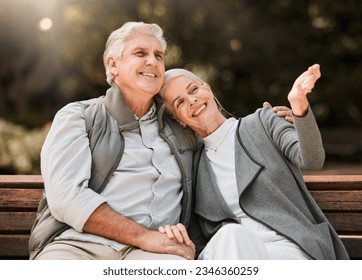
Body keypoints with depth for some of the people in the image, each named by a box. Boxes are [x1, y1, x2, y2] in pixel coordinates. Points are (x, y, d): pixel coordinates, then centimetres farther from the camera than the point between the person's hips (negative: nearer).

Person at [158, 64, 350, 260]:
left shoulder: (261, 122, 11)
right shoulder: (194, 167, 17)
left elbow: (311, 160, -7)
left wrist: (299, 105, -23)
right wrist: (177, 235, -7)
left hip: (286, 250, -1)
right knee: (230, 236, -34)